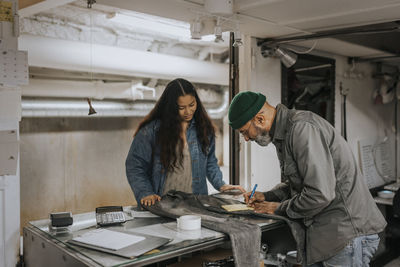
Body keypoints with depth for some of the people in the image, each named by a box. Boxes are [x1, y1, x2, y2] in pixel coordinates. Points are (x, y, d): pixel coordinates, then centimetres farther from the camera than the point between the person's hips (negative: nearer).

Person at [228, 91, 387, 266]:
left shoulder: (302, 128, -22)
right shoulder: (283, 133, 11)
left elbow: (320, 193, -27)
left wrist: (280, 209, -12)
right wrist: (267, 197, 7)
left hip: (348, 231, -10)